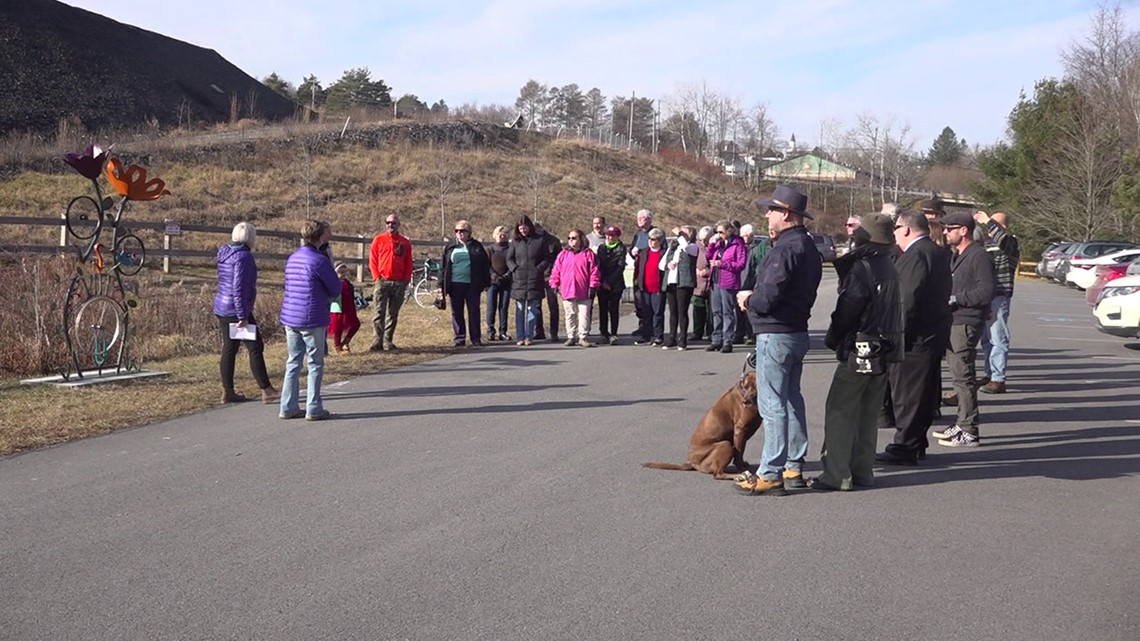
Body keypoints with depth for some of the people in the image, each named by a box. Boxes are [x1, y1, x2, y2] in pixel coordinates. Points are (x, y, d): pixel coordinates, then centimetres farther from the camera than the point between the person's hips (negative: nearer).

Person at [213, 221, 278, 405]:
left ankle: (227, 392, 15)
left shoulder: (225, 254, 12)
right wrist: (242, 316, -20)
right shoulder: (243, 256, -16)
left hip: (221, 308, 9)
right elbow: (239, 288, -22)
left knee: (229, 349, 12)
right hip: (235, 310, -9)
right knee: (255, 347, -5)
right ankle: (266, 391, -4)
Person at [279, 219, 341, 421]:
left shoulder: (292, 258, 10)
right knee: (315, 364, 3)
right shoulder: (319, 260, -14)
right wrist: (325, 295, 14)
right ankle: (314, 409, 6)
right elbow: (336, 289, -7)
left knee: (293, 362, 12)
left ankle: (288, 407, 14)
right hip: (312, 319, -7)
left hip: (290, 318, 7)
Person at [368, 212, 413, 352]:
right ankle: (378, 341, -11)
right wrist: (377, 277, -6)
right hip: (383, 282, -2)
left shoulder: (405, 243, 10)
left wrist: (406, 279, 1)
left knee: (393, 314, 7)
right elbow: (372, 260, 4)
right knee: (379, 312, -9)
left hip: (399, 283, 2)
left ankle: (388, 341, 15)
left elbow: (408, 263, 12)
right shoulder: (379, 240, 5)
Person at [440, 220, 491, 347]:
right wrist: (442, 284, 2)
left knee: (474, 312, 2)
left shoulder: (476, 247, 6)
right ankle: (460, 338, 11)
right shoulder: (450, 247, 9)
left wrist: (486, 283, 0)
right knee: (457, 313, 4)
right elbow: (443, 267, 8)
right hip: (455, 284, 1)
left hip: (472, 285, -1)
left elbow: (485, 265, 5)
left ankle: (476, 338, 8)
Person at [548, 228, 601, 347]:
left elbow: (594, 271, -3)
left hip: (583, 292, -3)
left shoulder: (588, 254, 0)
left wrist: (593, 286, -8)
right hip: (567, 292, 3)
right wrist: (554, 285, 4)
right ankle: (571, 337, 16)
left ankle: (583, 337, 6)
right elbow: (556, 271, 9)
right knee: (570, 315, 9)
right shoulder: (563, 254, 8)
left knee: (584, 315, 0)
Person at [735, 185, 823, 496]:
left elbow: (768, 297, -25)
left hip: (775, 335, -10)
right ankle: (794, 468, 23)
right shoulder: (808, 246, 13)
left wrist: (748, 299, -4)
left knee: (773, 405, -6)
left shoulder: (785, 249, -19)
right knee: (792, 400, 16)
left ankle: (771, 474, -3)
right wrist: (755, 297, 10)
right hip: (797, 331, 10)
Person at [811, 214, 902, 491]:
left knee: (840, 411, -3)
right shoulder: (889, 267, 11)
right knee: (868, 414, 14)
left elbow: (849, 308, -17)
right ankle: (862, 472, 19)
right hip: (884, 351, 9)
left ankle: (836, 475, -3)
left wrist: (832, 338, -3)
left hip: (860, 351, -9)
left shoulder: (862, 267, -16)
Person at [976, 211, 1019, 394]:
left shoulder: (1011, 242, -7)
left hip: (999, 296, -9)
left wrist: (987, 221, -24)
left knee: (997, 338, -9)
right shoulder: (987, 242, 18)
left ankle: (998, 380, -8)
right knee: (986, 338, 15)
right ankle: (990, 373, 26)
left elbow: (1002, 239, -31)